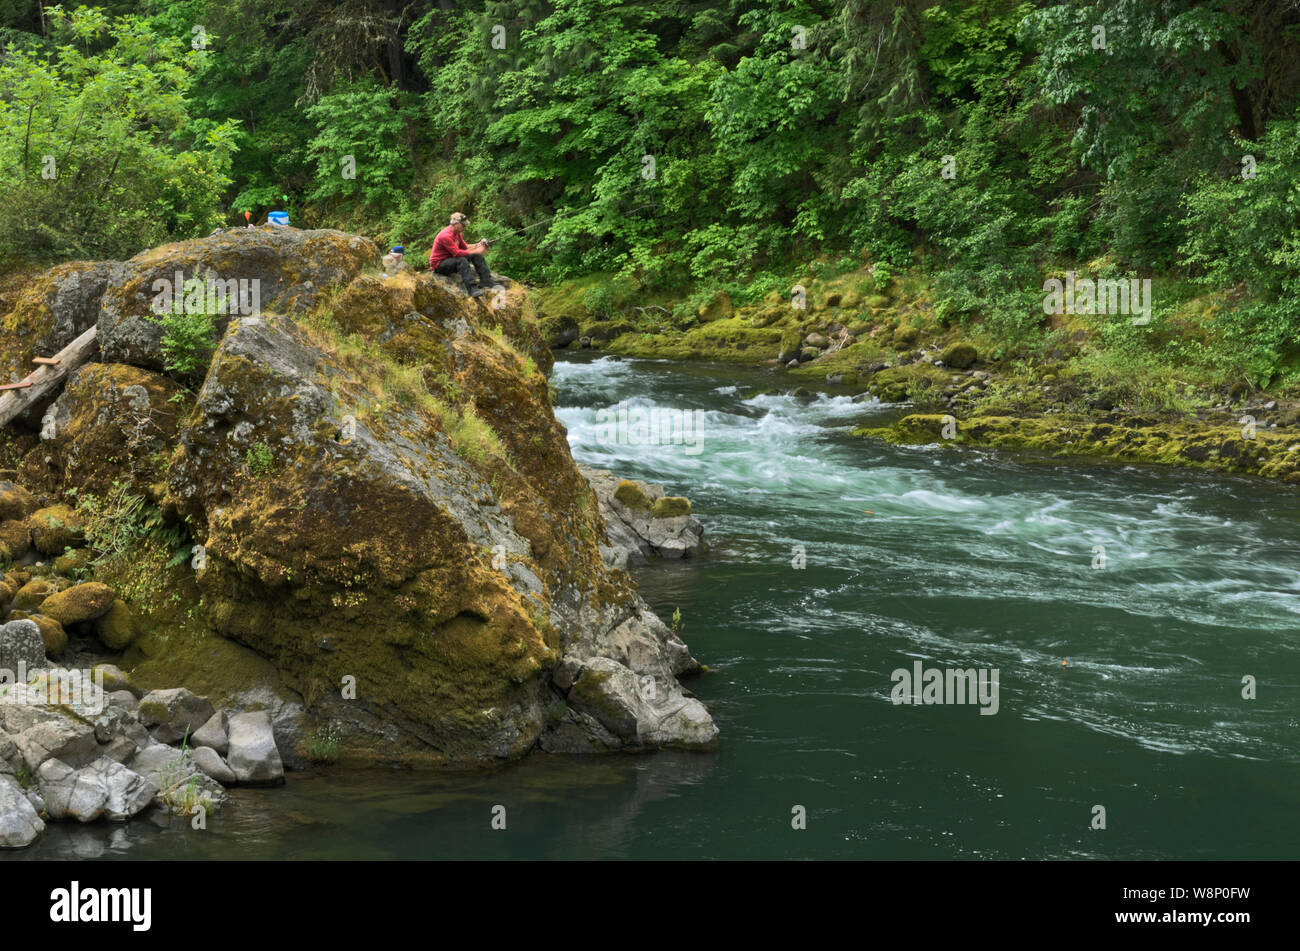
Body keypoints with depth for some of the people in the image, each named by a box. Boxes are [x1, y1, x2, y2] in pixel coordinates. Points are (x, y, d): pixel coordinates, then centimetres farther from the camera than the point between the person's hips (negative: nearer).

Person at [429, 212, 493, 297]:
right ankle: (472, 289, -48)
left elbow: (464, 247, 13)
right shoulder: (445, 236, -26)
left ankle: (487, 282, -5)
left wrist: (478, 245, -4)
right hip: (438, 265, -10)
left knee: (476, 256, 0)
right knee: (461, 260, -36)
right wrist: (476, 251, -26)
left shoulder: (457, 233, 5)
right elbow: (457, 253, -30)